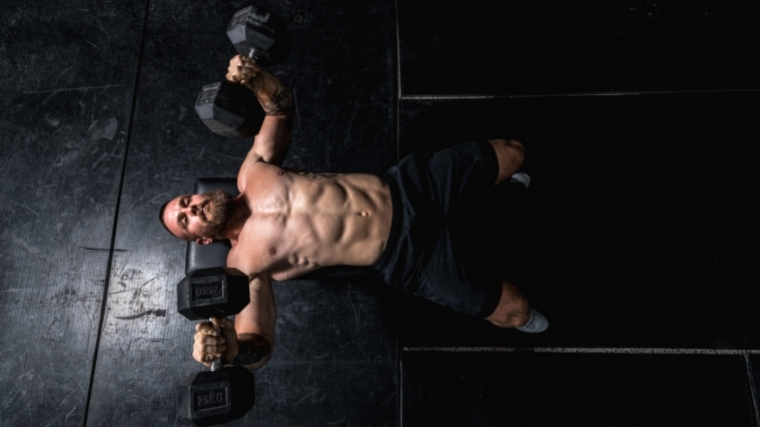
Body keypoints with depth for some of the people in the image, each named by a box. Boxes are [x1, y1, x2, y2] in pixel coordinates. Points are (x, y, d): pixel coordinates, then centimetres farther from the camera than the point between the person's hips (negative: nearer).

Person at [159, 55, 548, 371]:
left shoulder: (252, 175, 4)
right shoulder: (245, 263, -7)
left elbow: (281, 105, 15)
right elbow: (258, 344, -16)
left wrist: (254, 79, -6)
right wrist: (228, 346, -39)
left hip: (405, 187, 4)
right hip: (405, 254, -4)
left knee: (512, 153, 7)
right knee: (515, 312, -8)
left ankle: (502, 187, 44)